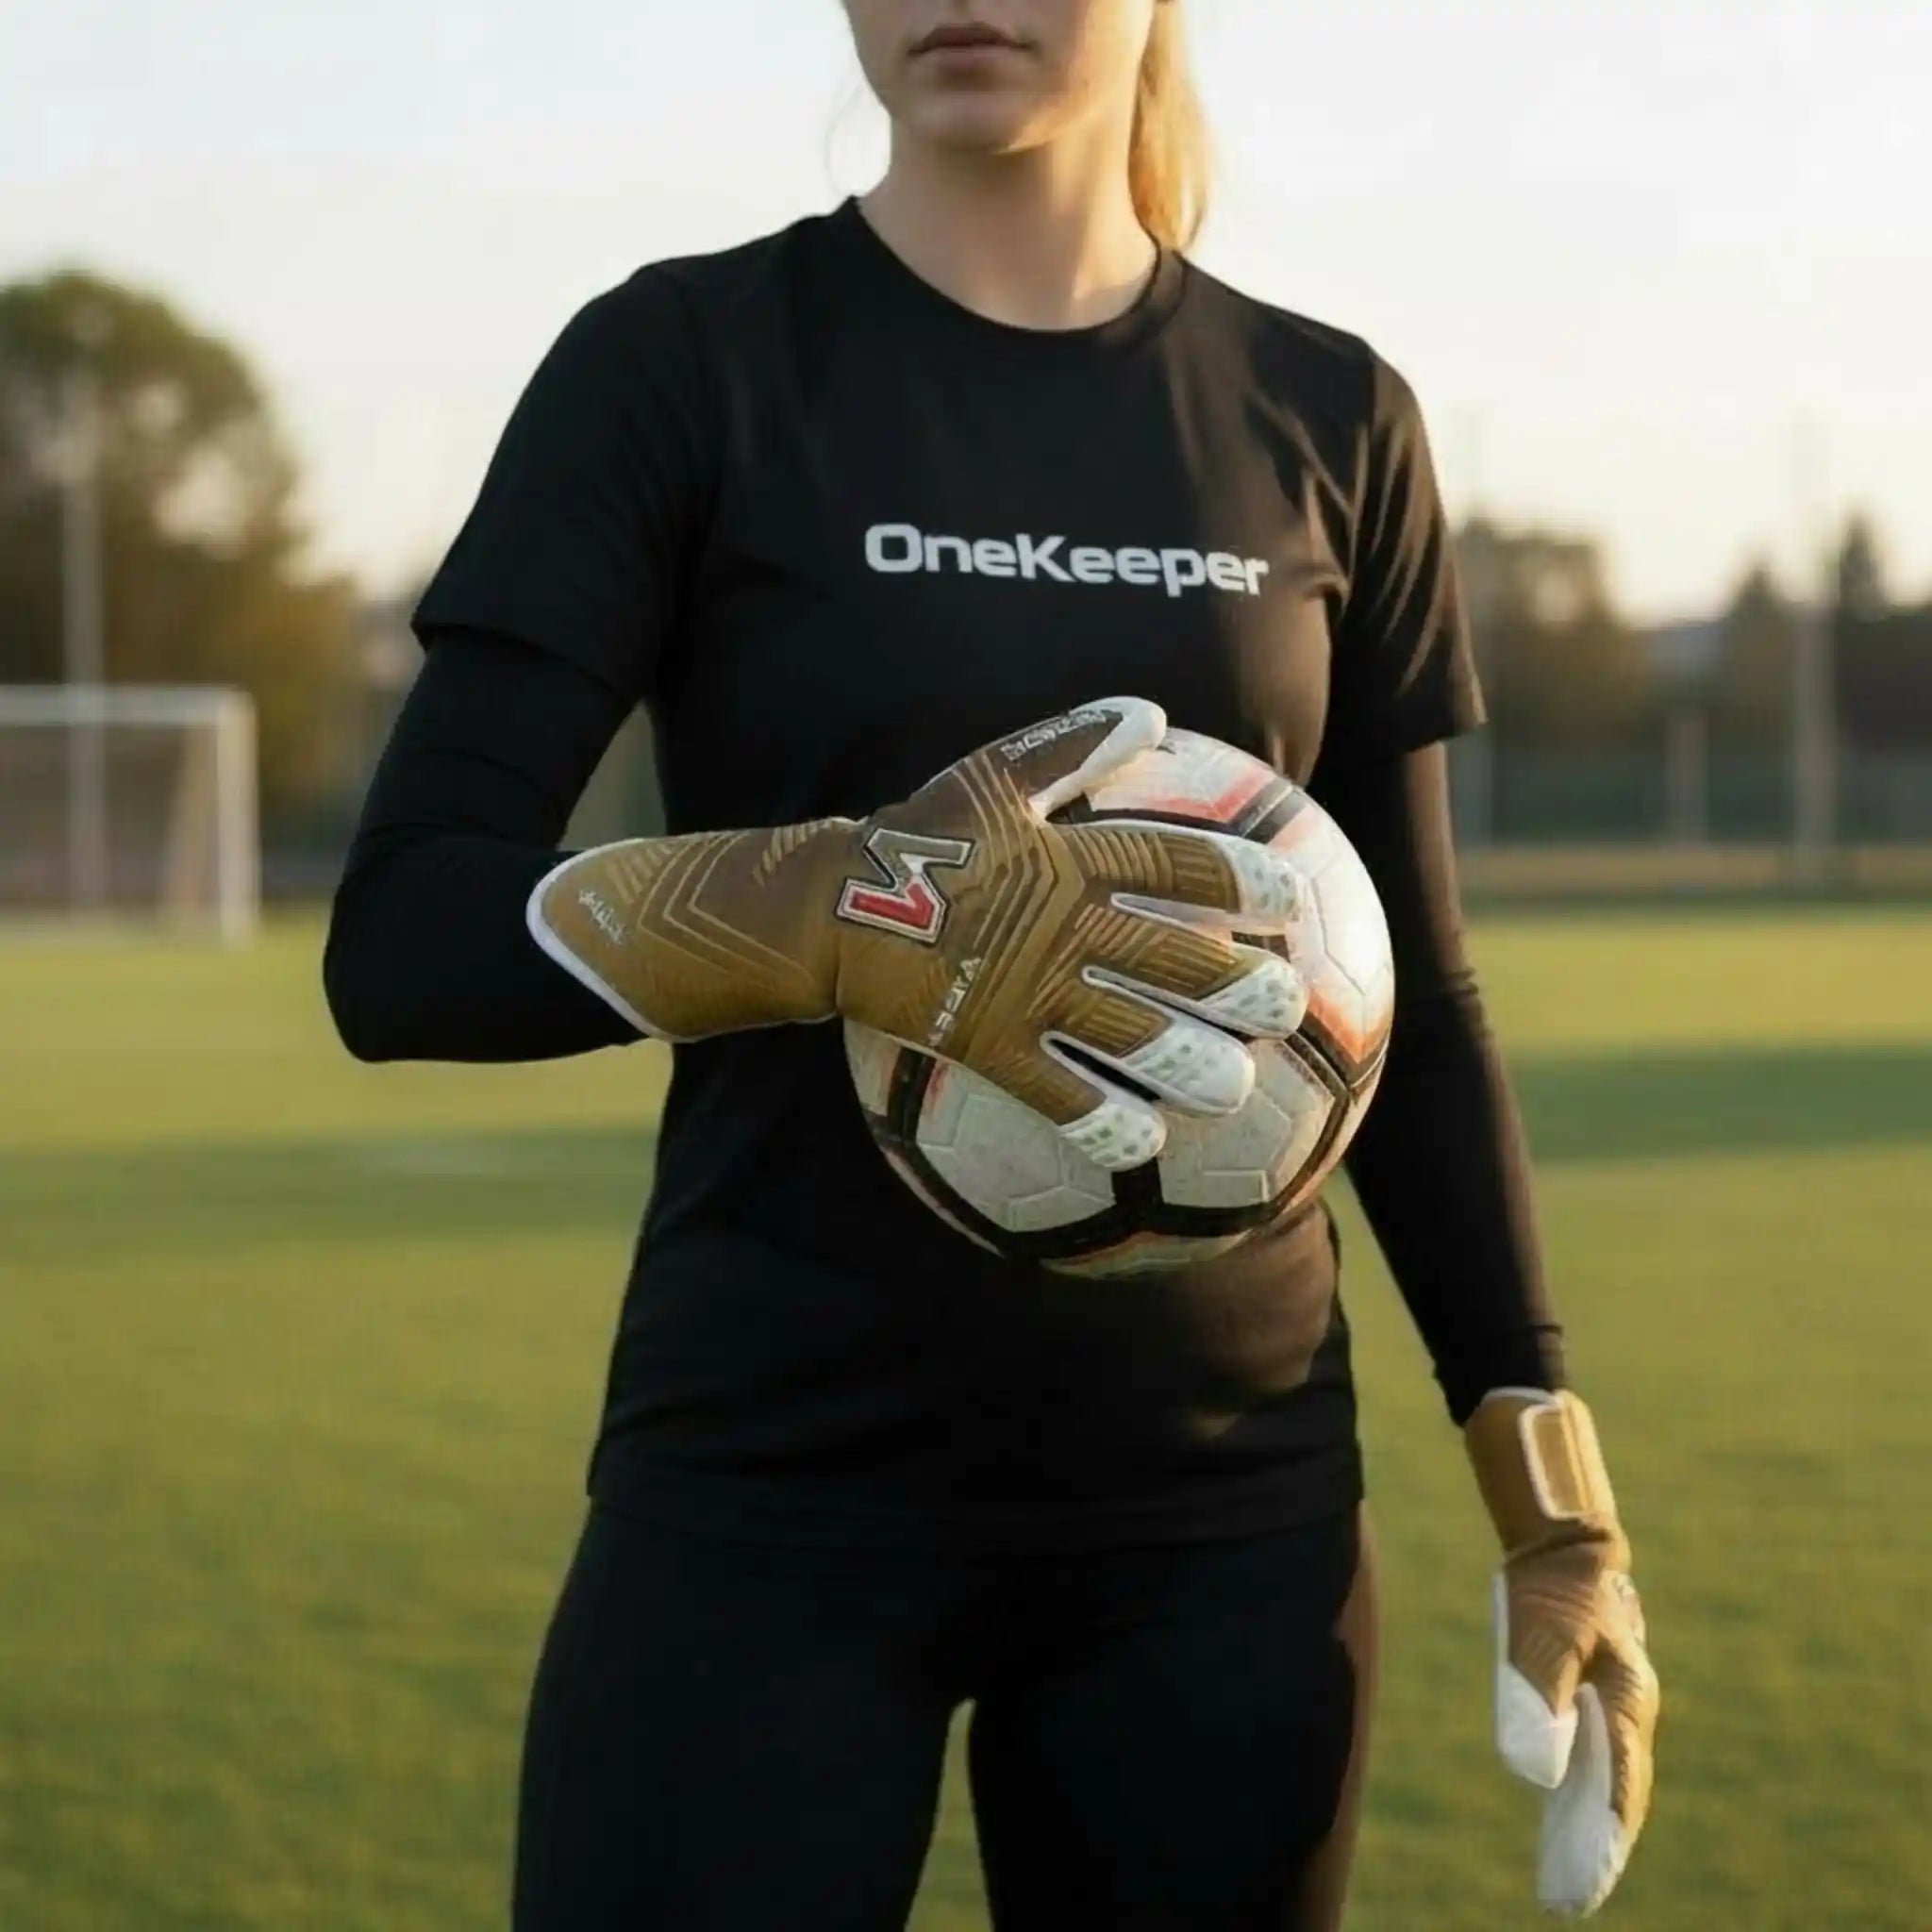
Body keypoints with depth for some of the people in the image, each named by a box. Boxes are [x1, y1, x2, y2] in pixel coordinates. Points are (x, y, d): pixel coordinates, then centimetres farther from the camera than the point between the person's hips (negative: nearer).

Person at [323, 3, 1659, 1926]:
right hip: (768, 1498, -3)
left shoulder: (1328, 420, 6)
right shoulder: (685, 364, -4)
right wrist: (833, 913, -25)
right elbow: (401, 940, -9)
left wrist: (1554, 1494, 6)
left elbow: (1410, 1000, 12)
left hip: (1227, 1509, 3)